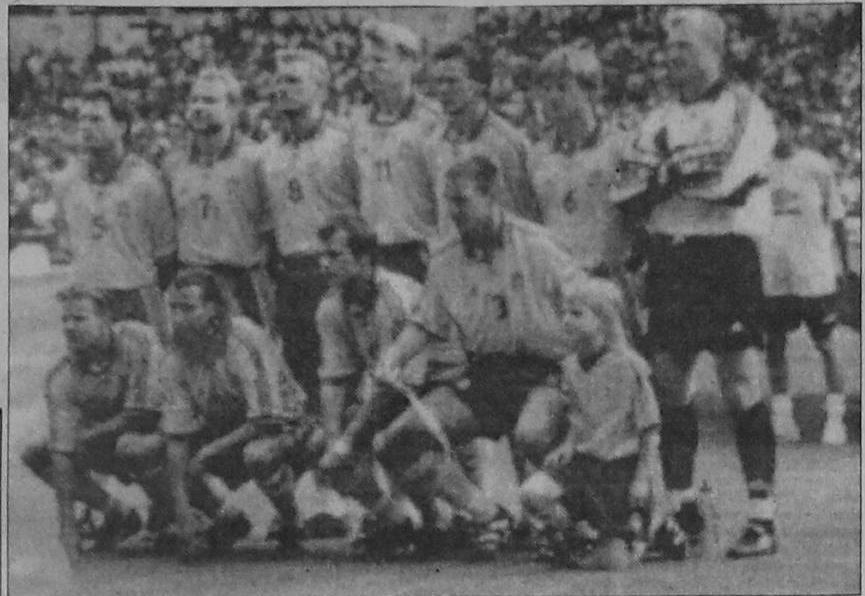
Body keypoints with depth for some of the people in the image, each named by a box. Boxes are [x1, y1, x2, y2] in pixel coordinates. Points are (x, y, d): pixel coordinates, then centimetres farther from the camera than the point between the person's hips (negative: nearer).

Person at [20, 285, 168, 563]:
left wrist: (87, 435, -16)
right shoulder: (62, 377, -16)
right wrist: (67, 526, -27)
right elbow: (62, 451, -21)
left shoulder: (137, 340, -25)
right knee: (34, 456, -8)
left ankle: (166, 506, -7)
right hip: (108, 439, 5)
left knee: (130, 445, -38)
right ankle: (118, 514, 1)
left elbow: (142, 413, -25)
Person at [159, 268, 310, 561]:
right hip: (223, 431, 6)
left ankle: (289, 522, -9)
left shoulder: (246, 340, -27)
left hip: (278, 427, -6)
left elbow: (268, 418, -28)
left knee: (257, 453, -39)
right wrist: (182, 508, -23)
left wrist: (212, 450, -29)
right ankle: (227, 520, 9)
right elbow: (176, 435, -15)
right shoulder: (177, 358, -12)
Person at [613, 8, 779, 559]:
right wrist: (679, 173, -10)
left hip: (728, 257, -6)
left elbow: (730, 181, -17)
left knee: (744, 386, -8)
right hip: (669, 259, 6)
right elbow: (627, 195, 5)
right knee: (668, 382, 5)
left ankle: (763, 518, -6)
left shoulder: (746, 110, -1)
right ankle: (684, 513, 16)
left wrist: (667, 174, -6)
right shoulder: (661, 121, 16)